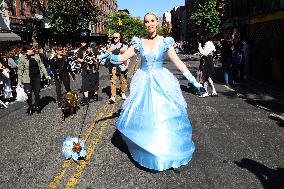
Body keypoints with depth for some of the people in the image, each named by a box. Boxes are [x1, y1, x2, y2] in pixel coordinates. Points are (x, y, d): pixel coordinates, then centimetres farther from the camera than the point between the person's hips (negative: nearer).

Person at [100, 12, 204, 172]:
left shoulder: (165, 42, -1)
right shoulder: (139, 43, 4)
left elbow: (178, 62, -3)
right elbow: (122, 57, 4)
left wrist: (194, 81, -8)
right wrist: (108, 56, -15)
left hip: (161, 83, -2)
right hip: (143, 84, 2)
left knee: (164, 118, 0)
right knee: (143, 118, 5)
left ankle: (168, 152, 18)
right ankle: (145, 150, 26)